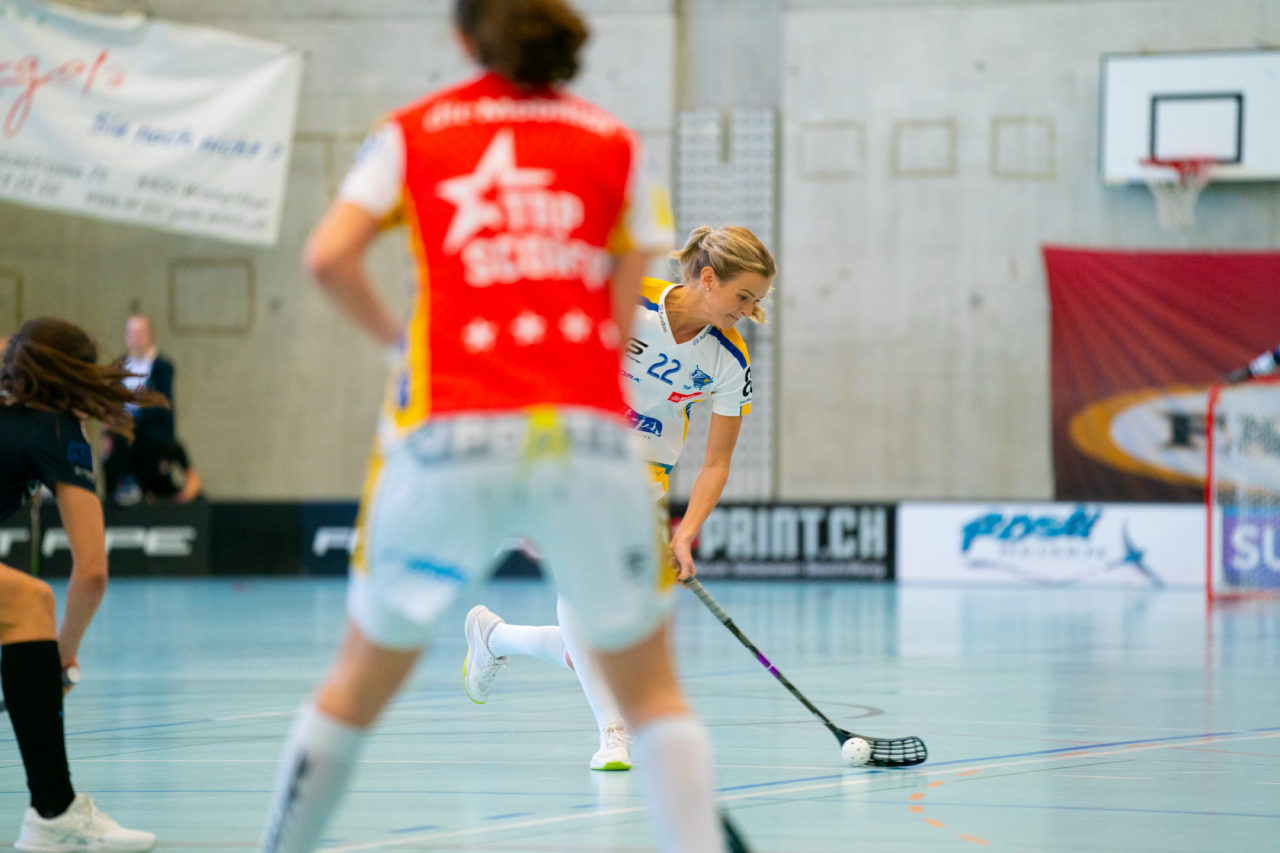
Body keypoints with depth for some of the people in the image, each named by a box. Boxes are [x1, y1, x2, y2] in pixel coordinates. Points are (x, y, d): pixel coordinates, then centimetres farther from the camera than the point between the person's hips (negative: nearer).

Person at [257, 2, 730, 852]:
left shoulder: (413, 133, 12)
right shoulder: (616, 145, 14)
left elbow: (328, 256, -1)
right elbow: (623, 324, 9)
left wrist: (394, 334, 16)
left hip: (446, 437, 0)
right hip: (588, 434, 0)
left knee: (361, 679, 16)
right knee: (652, 689, 9)